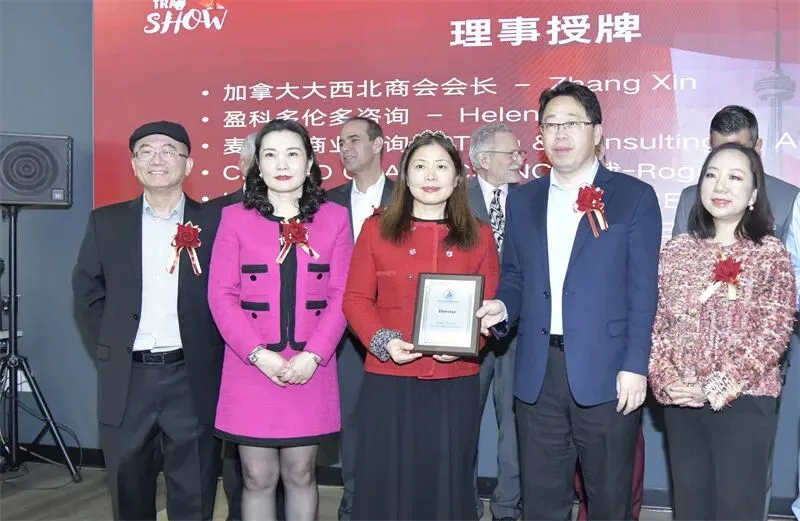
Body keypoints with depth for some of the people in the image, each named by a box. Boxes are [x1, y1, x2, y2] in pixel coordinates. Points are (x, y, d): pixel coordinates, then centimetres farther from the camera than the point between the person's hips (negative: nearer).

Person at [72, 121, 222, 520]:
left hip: (192, 378, -2)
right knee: (127, 486, 14)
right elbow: (86, 290, 12)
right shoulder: (106, 222, 7)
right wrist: (111, 344, 5)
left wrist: (209, 347, -1)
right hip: (126, 378, 2)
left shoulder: (214, 222, 0)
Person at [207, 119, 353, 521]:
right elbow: (221, 296, -3)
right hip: (251, 368, 0)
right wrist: (259, 354, -13)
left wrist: (312, 356, -11)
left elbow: (341, 296, 0)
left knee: (300, 474, 11)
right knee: (258, 478, 7)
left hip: (310, 368, 1)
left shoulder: (333, 218, 4)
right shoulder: (235, 217, 2)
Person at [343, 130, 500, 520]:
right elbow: (356, 299, 2)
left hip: (455, 382, 1)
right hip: (388, 379, 0)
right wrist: (383, 341, -14)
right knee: (384, 482, 5)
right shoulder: (376, 228, 5)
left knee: (446, 483, 9)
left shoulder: (479, 236, 7)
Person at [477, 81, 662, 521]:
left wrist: (635, 366, -11)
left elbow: (642, 290, -5)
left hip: (606, 372, -3)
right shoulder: (522, 199, 12)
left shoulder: (634, 197, 0)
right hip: (537, 373, 4)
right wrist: (503, 307, -6)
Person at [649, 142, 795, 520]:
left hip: (745, 401, -3)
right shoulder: (676, 250, 6)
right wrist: (666, 380, -11)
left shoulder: (771, 253, -3)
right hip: (680, 402, 3)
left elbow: (773, 333, -9)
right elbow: (655, 322, 4)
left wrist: (713, 388, -15)